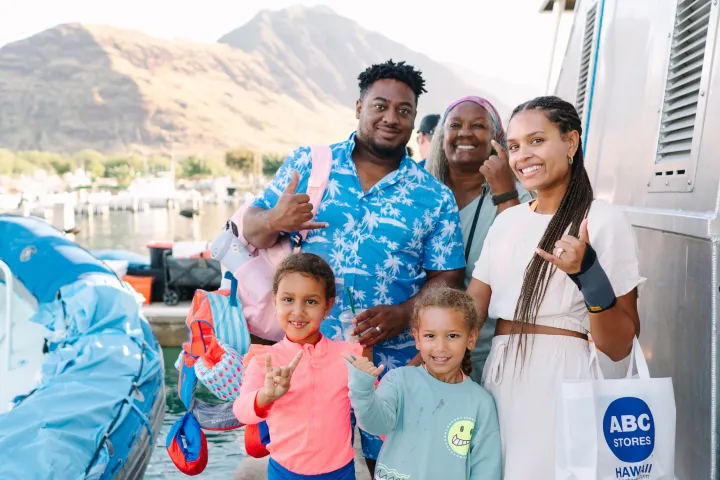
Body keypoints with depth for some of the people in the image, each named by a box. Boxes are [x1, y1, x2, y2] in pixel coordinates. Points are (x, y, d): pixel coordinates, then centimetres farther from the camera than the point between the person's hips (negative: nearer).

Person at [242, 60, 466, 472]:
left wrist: (405, 314, -18)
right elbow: (251, 231, 5)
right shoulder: (306, 164, 3)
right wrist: (275, 220, -18)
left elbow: (447, 278, 0)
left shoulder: (435, 197, 2)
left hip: (393, 362, 0)